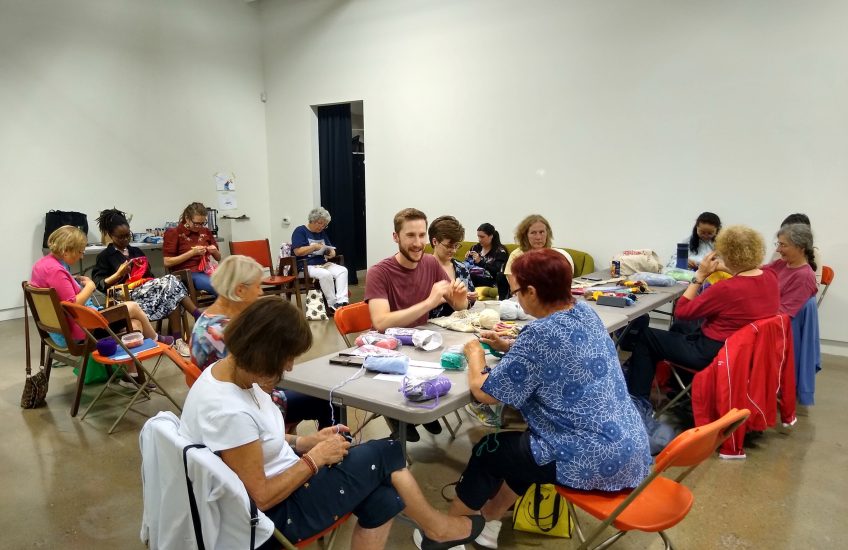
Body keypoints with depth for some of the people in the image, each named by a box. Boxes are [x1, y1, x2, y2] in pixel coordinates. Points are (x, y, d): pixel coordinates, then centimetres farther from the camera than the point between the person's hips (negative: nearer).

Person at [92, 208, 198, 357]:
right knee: (169, 283, -29)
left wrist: (146, 271, 4)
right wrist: (119, 274, -14)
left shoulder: (136, 251, 24)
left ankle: (178, 341, -31)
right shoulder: (104, 256, 8)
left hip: (146, 288, 6)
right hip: (126, 295, -6)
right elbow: (98, 284, -3)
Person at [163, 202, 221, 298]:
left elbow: (218, 258, 23)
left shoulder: (206, 232, 14)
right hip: (187, 274, -5)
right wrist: (192, 252, -11)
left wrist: (215, 251, -1)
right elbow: (167, 262, -5)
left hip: (206, 271, 5)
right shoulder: (173, 233, 3)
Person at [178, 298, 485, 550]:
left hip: (279, 481, 8)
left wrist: (306, 441, 2)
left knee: (381, 499, -4)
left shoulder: (230, 371, -4)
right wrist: (315, 457, -15)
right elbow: (262, 497, -25)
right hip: (274, 515, -8)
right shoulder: (230, 412, -33)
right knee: (385, 453, -3)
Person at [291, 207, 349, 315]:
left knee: (342, 270, -21)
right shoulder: (300, 231, -1)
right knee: (326, 274, -35)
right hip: (307, 266, -7)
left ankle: (342, 302, -33)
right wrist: (315, 247, -14)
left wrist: (332, 253, -4)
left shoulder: (322, 233, 20)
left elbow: (331, 248, 20)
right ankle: (332, 305, -23)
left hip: (324, 264, 7)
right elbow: (298, 252, -12)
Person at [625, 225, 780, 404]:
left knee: (645, 336, 5)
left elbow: (681, 311, -17)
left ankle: (637, 400, 15)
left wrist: (700, 275, -15)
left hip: (714, 354, -9)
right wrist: (727, 269, 12)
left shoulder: (725, 289, -31)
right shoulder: (770, 277, -7)